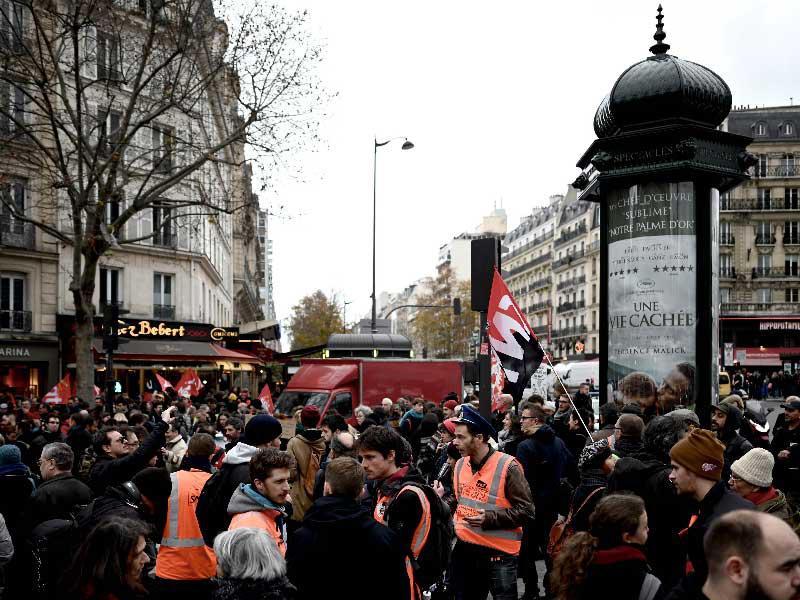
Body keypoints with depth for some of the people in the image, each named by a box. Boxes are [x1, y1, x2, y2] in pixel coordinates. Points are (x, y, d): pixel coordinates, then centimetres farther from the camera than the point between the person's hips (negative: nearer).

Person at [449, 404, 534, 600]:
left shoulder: (507, 466, -15)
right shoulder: (461, 464, 6)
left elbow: (526, 511, -15)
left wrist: (489, 518, -22)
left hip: (498, 553, -6)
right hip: (464, 549, 6)